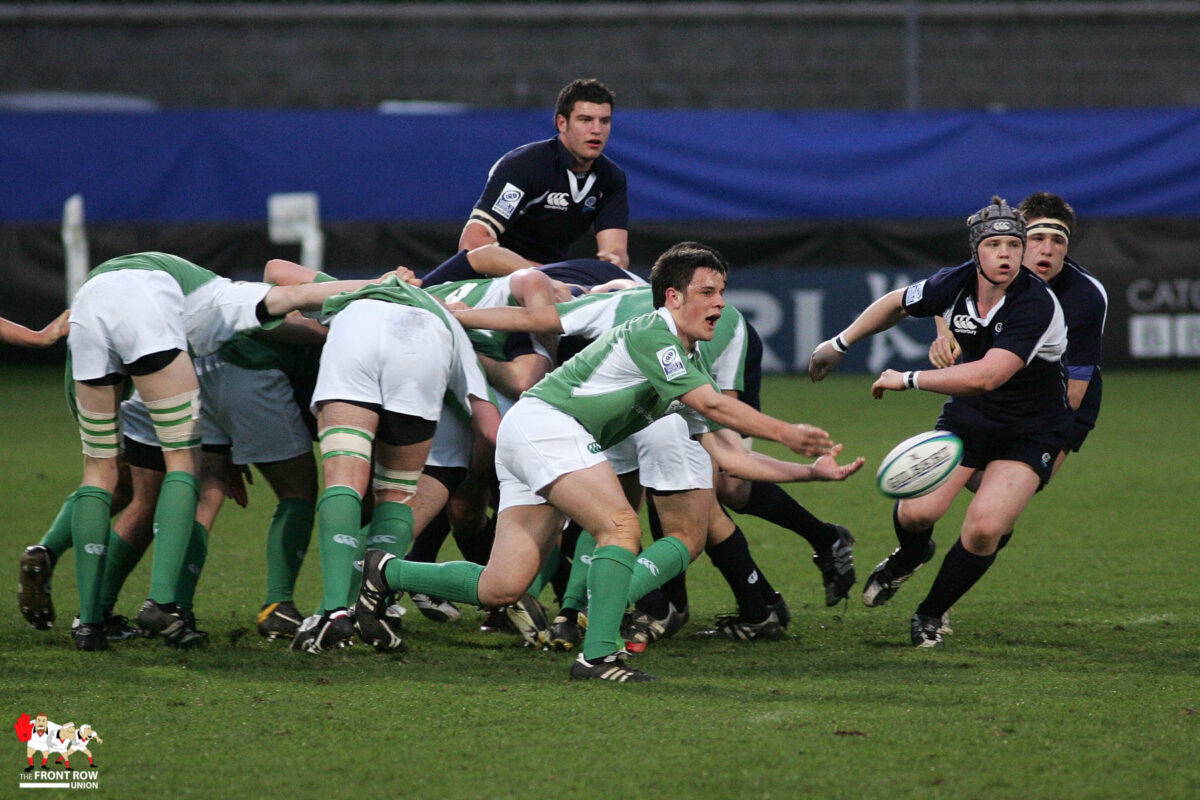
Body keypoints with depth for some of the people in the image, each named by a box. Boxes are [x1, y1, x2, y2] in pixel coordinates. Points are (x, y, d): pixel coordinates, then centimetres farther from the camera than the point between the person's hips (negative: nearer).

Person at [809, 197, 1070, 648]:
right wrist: (840, 343, 20)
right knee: (916, 512, -12)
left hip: (1030, 432, -4)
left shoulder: (1037, 305, -30)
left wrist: (908, 380, -28)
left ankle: (931, 615, 7)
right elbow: (896, 304, 10)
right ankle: (909, 559, 29)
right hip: (968, 417, 4)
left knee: (984, 529, -21)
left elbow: (986, 376, -37)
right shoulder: (955, 285, -13)